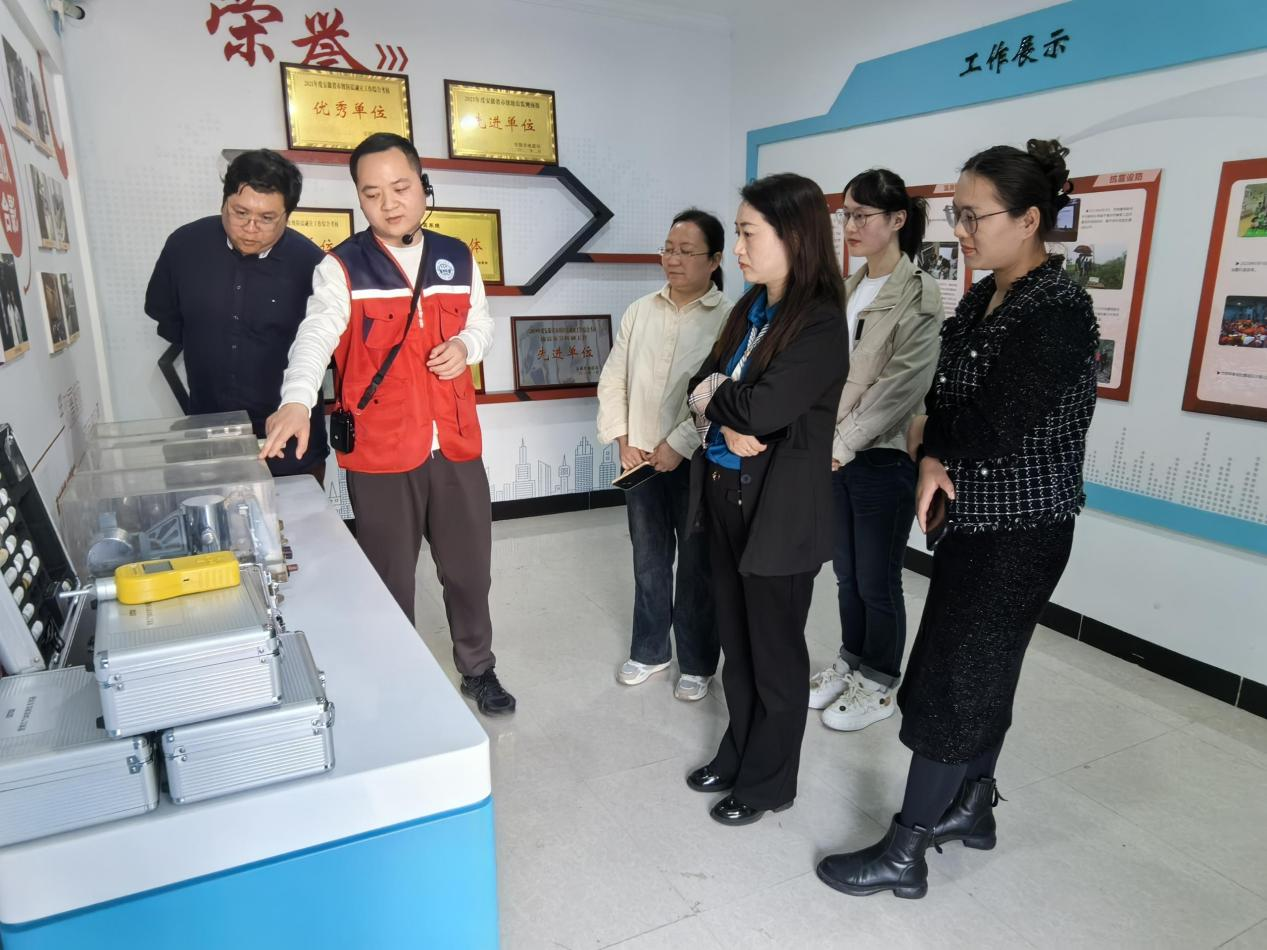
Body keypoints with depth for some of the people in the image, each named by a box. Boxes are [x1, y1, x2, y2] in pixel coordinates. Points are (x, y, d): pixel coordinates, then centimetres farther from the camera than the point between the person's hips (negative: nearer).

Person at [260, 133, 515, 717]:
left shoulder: (457, 258, 7)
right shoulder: (341, 268, -7)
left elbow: (481, 321, 19)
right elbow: (315, 336, -22)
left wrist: (465, 346, -5)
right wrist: (296, 401, -42)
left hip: (456, 446, 4)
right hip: (380, 453, -3)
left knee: (469, 567, 16)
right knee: (390, 579, 11)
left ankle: (478, 669, 38)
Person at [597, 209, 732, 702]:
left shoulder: (729, 318, -10)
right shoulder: (639, 311, 6)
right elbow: (613, 380, 7)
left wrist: (679, 446, -17)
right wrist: (622, 440, -3)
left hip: (697, 462, -4)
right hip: (641, 458, 4)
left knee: (698, 566, 9)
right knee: (649, 562, 16)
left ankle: (697, 663, 26)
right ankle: (649, 650, 34)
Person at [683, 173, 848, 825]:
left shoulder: (821, 325, -17)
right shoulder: (749, 309, 8)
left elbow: (761, 410, -26)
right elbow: (703, 387, 7)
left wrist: (714, 393, -7)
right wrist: (730, 423, -13)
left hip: (778, 509, -7)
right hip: (723, 494, 7)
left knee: (774, 651, 10)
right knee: (737, 641, 20)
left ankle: (769, 783, 30)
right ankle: (738, 753, 40)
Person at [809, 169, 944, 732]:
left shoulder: (919, 296, -12)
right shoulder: (847, 291, 10)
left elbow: (900, 388, -18)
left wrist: (841, 447, -19)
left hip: (884, 458, -6)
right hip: (837, 455, 6)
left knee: (877, 581, 7)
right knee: (847, 574, 18)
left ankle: (879, 686, 26)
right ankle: (850, 664, 36)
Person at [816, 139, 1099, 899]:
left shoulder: (1059, 312, -19)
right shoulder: (982, 301, 8)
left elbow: (996, 426, -24)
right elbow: (947, 403, 9)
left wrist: (932, 439, -6)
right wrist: (936, 457, -10)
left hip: (1019, 531, -8)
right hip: (975, 517, 9)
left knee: (949, 681, -2)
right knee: (981, 672, 19)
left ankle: (905, 852, 13)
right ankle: (971, 808, 37)